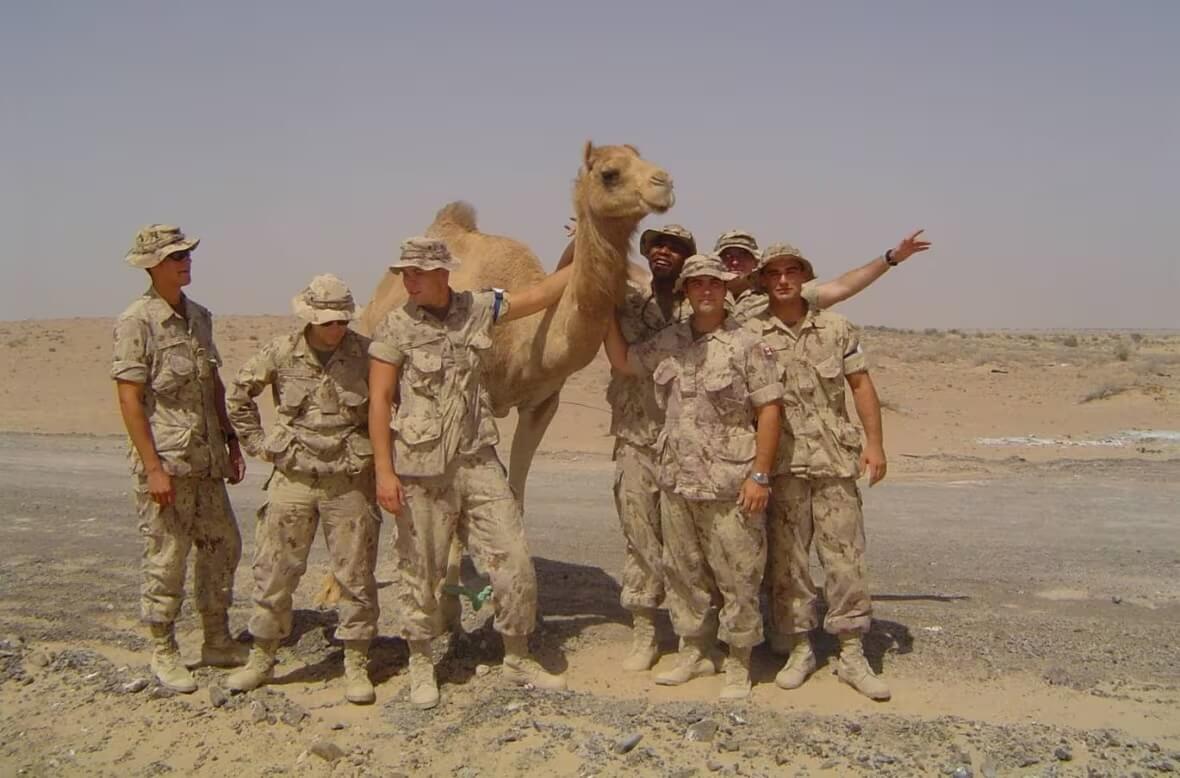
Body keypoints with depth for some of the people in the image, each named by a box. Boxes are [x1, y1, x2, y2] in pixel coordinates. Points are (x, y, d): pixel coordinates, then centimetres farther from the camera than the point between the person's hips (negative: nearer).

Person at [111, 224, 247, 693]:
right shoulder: (137, 321, -11)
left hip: (207, 459, 7)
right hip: (165, 462, -7)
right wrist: (153, 468, -18)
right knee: (166, 559, 1)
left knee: (221, 548, 12)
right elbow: (129, 398, -14)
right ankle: (164, 655, 15)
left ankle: (218, 643, 26)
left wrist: (231, 444, 15)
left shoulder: (198, 316, 11)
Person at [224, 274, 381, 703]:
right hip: (293, 478, 1)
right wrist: (258, 443, 7)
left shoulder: (365, 353, -7)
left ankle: (356, 667, 17)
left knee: (355, 576, 4)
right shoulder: (280, 353, -4)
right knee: (273, 571, 6)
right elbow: (239, 395, 11)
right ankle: (261, 659, 23)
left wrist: (379, 450, 2)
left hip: (350, 480, -1)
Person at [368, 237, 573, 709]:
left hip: (477, 461, 3)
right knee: (420, 571, 5)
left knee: (513, 560, 1)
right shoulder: (396, 327, -4)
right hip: (419, 470, -3)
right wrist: (384, 472, -13)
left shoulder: (476, 309, 5)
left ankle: (518, 660, 18)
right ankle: (421, 667, 24)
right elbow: (379, 401, -7)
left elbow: (541, 294, 11)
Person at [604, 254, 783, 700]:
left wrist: (760, 475, -13)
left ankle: (739, 664, 15)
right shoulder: (668, 343, 9)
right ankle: (693, 652, 30)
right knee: (683, 572, 15)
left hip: (730, 485, -5)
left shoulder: (745, 345, -6)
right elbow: (622, 362, 21)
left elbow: (769, 410, -8)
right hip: (677, 480, 6)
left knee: (737, 577, 2)